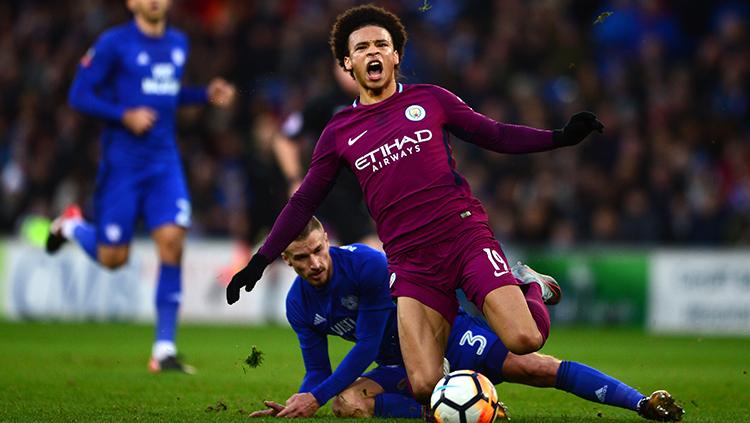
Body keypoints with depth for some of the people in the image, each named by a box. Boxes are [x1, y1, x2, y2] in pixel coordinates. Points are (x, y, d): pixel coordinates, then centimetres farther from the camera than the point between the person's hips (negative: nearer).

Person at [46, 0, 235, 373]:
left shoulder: (178, 43, 11)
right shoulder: (114, 43, -7)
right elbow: (79, 95, -6)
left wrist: (206, 94, 8)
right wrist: (125, 116, -19)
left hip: (164, 163, 4)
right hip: (122, 163, -4)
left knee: (172, 240, -13)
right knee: (112, 258, 0)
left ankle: (164, 350, -8)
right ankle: (72, 226, 37)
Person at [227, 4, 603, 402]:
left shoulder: (429, 100, 10)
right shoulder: (339, 132, 13)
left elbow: (495, 135, 14)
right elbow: (303, 203, 20)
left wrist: (560, 137, 0)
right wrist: (260, 261, 15)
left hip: (465, 234, -1)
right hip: (411, 262, 1)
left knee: (524, 340, -22)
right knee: (426, 388, -15)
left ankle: (532, 292, 16)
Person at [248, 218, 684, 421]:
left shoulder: (367, 264, -25)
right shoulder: (299, 305, -7)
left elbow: (366, 346, -23)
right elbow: (318, 371, 1)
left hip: (443, 330, -5)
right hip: (400, 366, 5)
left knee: (535, 367, -21)